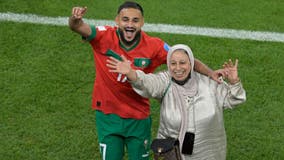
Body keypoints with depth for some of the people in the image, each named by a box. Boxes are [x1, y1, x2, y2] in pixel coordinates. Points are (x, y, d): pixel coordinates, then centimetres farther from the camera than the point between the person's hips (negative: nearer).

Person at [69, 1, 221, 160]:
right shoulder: (105, 37, -17)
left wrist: (210, 72, -21)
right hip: (108, 114, 0)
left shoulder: (153, 46, -15)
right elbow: (78, 27, -31)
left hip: (138, 117, 1)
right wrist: (75, 19, -54)